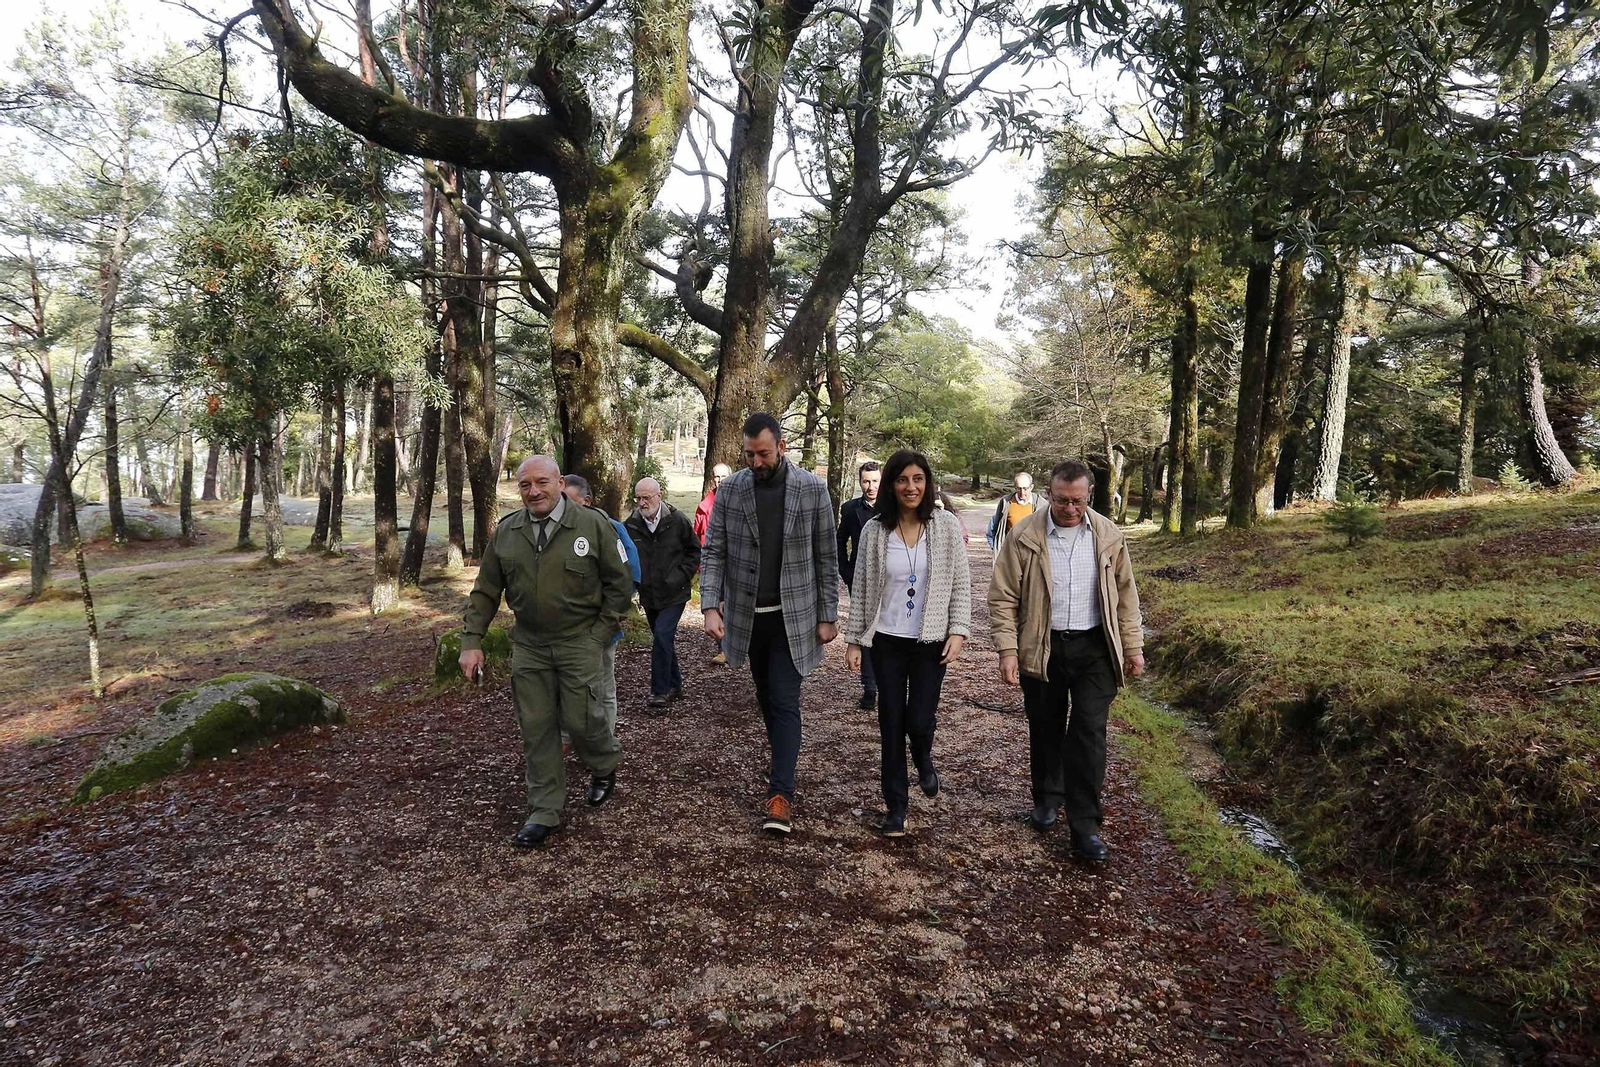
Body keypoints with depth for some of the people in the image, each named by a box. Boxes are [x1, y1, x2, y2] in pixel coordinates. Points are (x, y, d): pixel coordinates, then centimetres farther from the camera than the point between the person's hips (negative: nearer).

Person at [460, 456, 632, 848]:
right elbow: (485, 591, 8)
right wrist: (472, 642, 1)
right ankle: (544, 812, 16)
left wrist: (601, 633, -4)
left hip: (579, 643, -3)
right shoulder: (505, 532, 3)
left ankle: (605, 766, 31)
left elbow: (619, 583, 0)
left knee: (579, 718, -3)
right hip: (528, 646, 3)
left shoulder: (592, 525, -7)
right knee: (536, 728, 4)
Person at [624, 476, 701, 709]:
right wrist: (634, 580, 4)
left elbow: (694, 551, 1)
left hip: (674, 594, -4)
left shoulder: (678, 521, -9)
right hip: (649, 594, 5)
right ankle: (674, 685, 29)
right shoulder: (631, 525, -1)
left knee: (662, 636, -16)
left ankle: (661, 690, -8)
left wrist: (681, 576, -8)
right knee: (663, 640, 14)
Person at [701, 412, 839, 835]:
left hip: (793, 615, -3)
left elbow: (826, 557, -4)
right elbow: (714, 552, -3)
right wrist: (710, 606, -15)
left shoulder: (813, 489, -8)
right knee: (766, 697, 18)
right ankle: (783, 758, 38)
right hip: (747, 614, 3)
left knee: (785, 702, -6)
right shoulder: (730, 490, -3)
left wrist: (828, 615, -4)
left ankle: (781, 793, -3)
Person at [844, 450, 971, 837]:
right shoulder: (875, 530, -3)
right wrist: (854, 640, 1)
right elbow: (861, 588, 2)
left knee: (919, 721, -2)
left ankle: (924, 760, 36)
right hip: (886, 641, 1)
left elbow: (961, 584, 0)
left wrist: (958, 631, -8)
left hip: (931, 642, -1)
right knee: (891, 725, 5)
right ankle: (895, 806, 20)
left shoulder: (946, 526, -4)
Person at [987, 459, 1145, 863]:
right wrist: (1007, 649, -12)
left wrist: (1133, 646, 6)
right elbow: (1003, 597, -6)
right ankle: (1047, 797, 37)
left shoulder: (1108, 535, 0)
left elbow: (1125, 594, 8)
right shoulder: (1025, 536, -8)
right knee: (1045, 728, 14)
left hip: (1094, 647, 1)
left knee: (1089, 732, -3)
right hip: (1042, 648, 0)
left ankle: (1084, 826, 4)